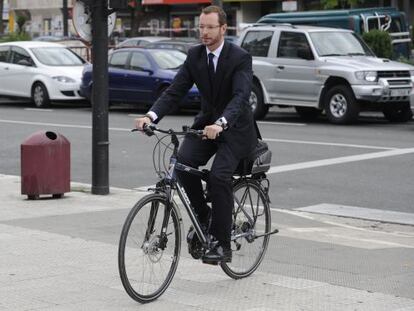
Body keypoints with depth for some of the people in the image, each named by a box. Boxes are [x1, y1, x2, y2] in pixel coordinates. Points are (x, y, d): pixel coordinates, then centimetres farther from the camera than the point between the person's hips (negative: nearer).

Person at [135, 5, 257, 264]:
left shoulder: (240, 58, -18)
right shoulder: (195, 56, -2)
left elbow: (241, 96, -32)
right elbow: (175, 91, -8)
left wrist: (220, 123, -50)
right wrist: (151, 116, -26)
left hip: (235, 127, -5)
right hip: (207, 122, 5)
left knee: (219, 175, -24)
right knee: (183, 162, -23)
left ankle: (222, 245, -14)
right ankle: (203, 215, 0)